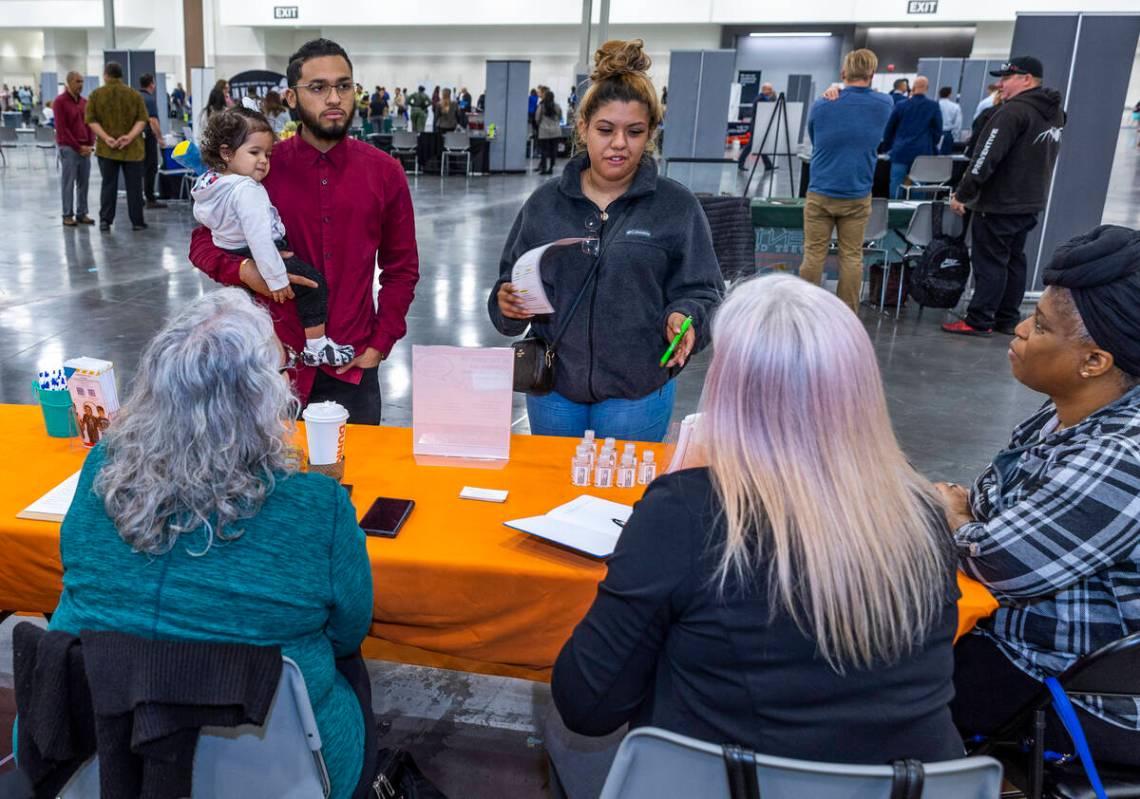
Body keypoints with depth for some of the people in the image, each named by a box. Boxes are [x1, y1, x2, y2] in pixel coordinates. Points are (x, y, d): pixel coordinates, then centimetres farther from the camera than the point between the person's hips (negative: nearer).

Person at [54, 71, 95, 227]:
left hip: (85, 149, 5)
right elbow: (61, 128, -9)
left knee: (83, 183, 5)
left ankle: (82, 213, 12)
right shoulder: (60, 102, -5)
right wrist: (78, 147, -12)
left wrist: (90, 145, 0)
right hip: (69, 148, -5)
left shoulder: (84, 102, 13)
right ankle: (68, 215, 2)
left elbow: (90, 124, 14)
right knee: (68, 183, -2)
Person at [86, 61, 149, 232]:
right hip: (132, 148, -1)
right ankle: (137, 222, 7)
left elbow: (91, 120, -5)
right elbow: (142, 119, -6)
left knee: (108, 185, 8)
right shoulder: (134, 94, 2)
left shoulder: (96, 95, 2)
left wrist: (106, 138, -12)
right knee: (134, 186, 5)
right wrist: (130, 136, -14)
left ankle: (105, 220, 5)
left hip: (106, 148, 1)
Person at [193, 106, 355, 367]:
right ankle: (315, 347, -9)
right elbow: (258, 238, -33)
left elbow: (200, 215, 22)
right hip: (255, 260, -10)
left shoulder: (209, 182, 4)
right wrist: (276, 279, -31)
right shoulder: (247, 190, -27)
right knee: (314, 283, -10)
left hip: (232, 257, 10)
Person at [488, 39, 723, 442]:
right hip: (553, 382, 3)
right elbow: (512, 280, 7)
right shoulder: (545, 202, 2)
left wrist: (683, 317, -24)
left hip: (636, 391, -2)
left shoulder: (677, 206, -5)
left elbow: (701, 290, -3)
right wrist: (506, 302, -14)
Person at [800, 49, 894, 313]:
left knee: (813, 254, 5)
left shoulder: (822, 106, -7)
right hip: (857, 196, 1)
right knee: (852, 257, 7)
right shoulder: (885, 105, -2)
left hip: (820, 194, -1)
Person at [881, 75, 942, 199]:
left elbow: (889, 129, 8)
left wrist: (887, 147, 20)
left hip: (901, 153, -1)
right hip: (923, 153, 1)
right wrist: (932, 147, 20)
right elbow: (938, 131, 6)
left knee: (896, 185, 0)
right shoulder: (934, 107, 2)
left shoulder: (900, 105, 1)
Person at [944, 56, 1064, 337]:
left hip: (999, 205, -9)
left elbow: (986, 158, -22)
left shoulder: (1014, 111, -18)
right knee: (1014, 260, 15)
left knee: (989, 262, -4)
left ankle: (979, 321, 0)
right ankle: (1008, 320, 21)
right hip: (1031, 203, 9)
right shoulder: (1054, 113, 13)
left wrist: (962, 194, -17)